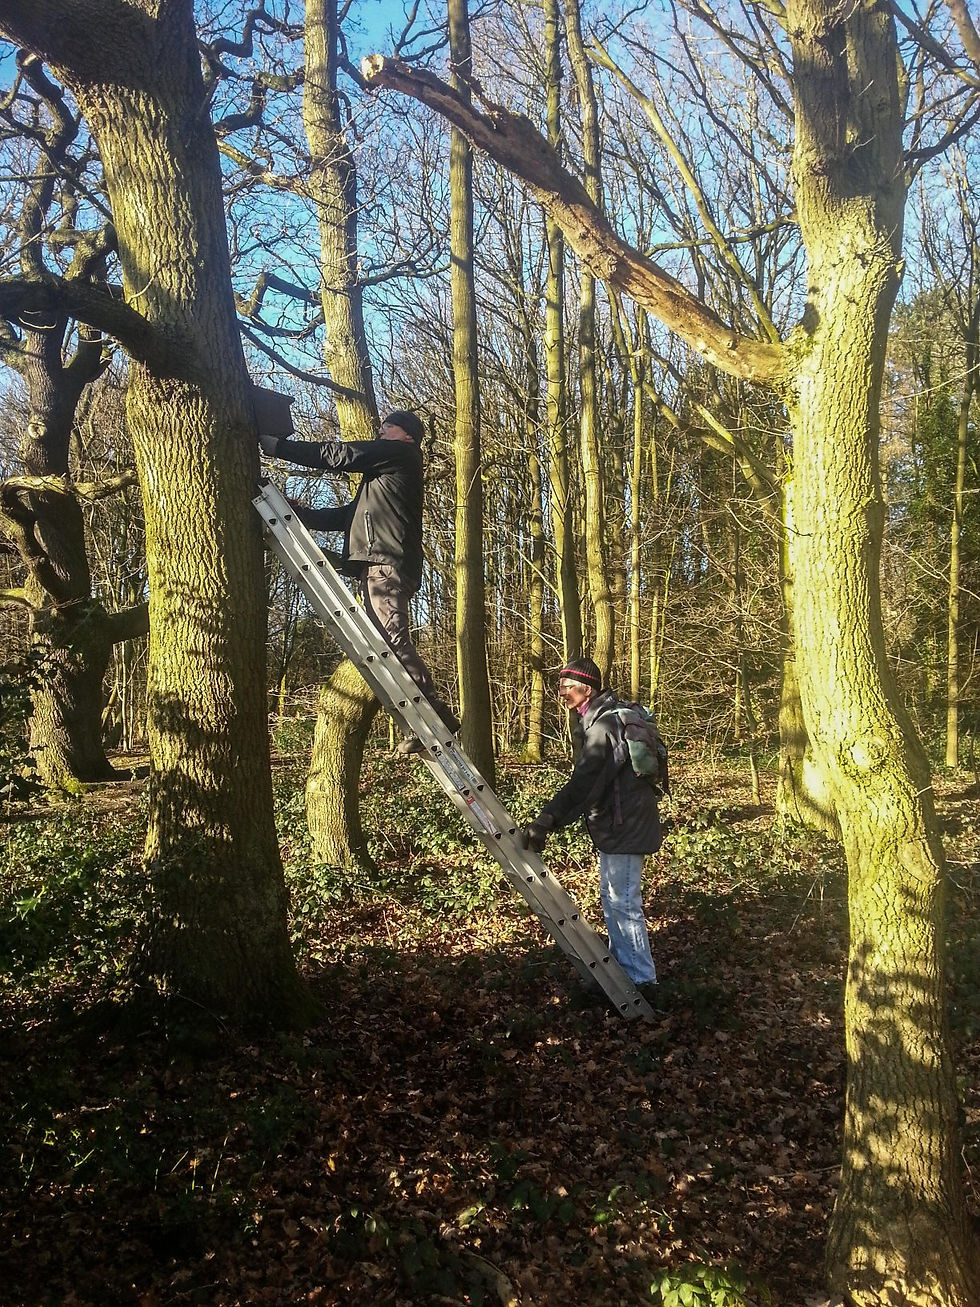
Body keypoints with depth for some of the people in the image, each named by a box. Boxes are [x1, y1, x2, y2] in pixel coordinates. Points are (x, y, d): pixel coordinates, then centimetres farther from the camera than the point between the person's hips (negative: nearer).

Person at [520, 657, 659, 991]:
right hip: (614, 825, 11)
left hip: (623, 825, -11)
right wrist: (550, 817, 12)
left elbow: (582, 783, -29)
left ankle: (641, 978, 5)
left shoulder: (604, 725, -21)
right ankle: (622, 967, 31)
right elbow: (586, 781, 15)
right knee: (611, 898, 19)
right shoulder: (600, 719, 11)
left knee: (624, 903, -4)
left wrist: (546, 820, -30)